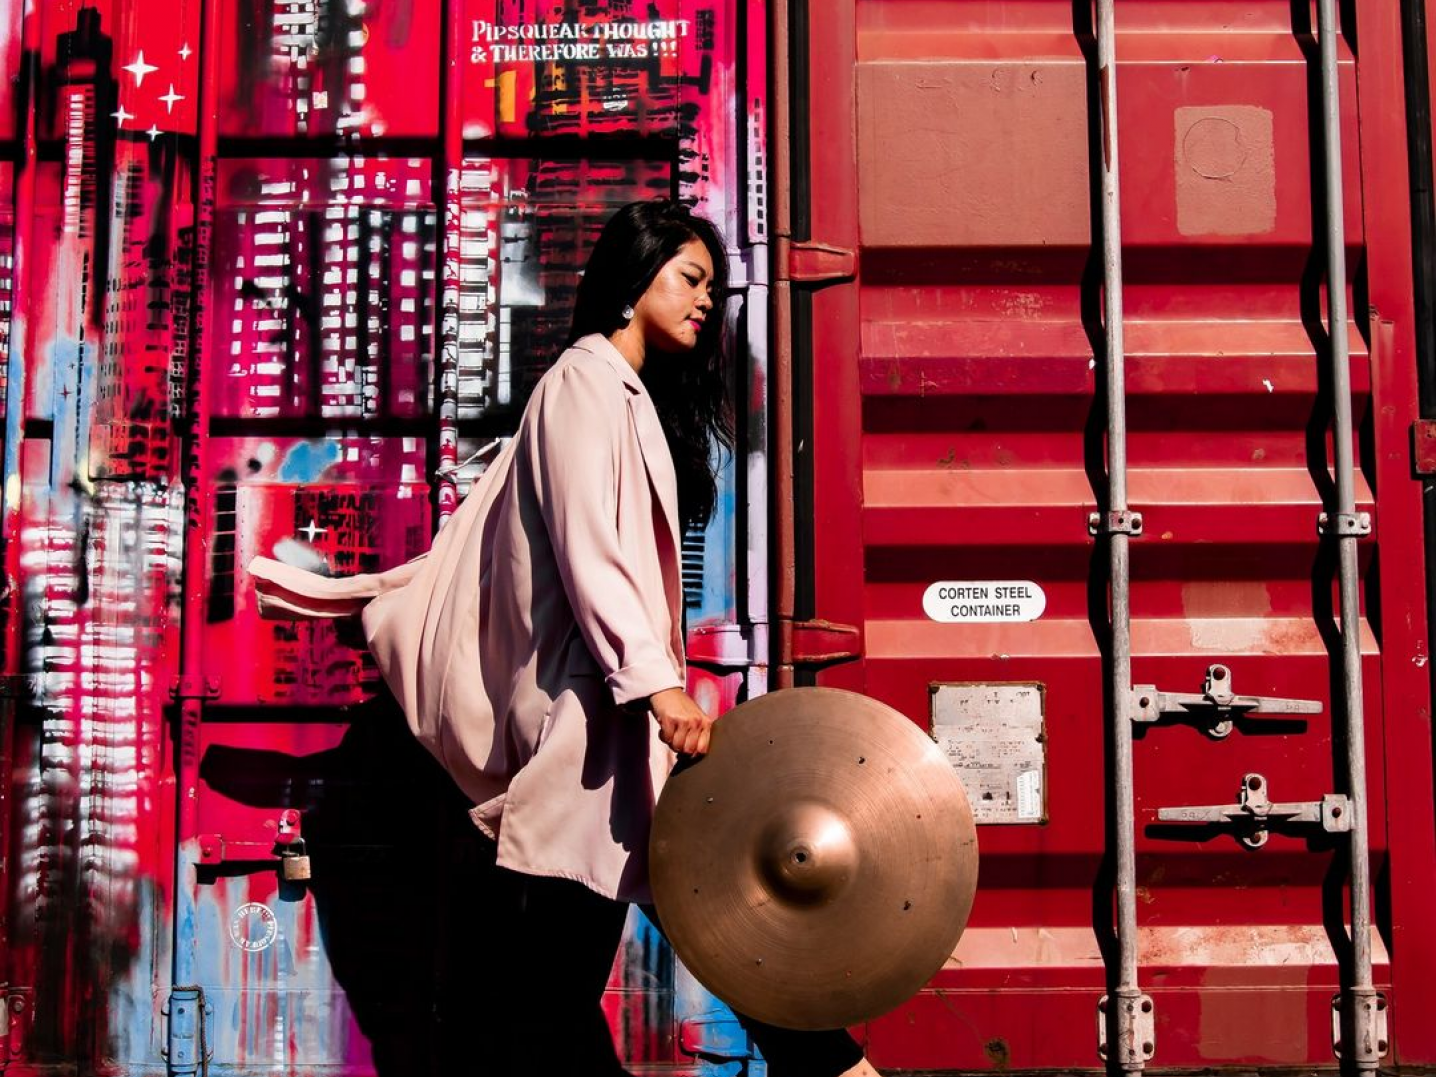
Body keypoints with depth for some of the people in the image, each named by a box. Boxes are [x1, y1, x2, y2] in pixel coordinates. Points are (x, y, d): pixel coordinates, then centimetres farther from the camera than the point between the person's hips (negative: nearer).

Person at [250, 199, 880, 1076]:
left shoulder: (635, 397, 25)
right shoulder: (588, 379, -3)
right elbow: (585, 545, -16)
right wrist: (655, 681, -24)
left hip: (618, 707, 9)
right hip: (594, 703, -9)